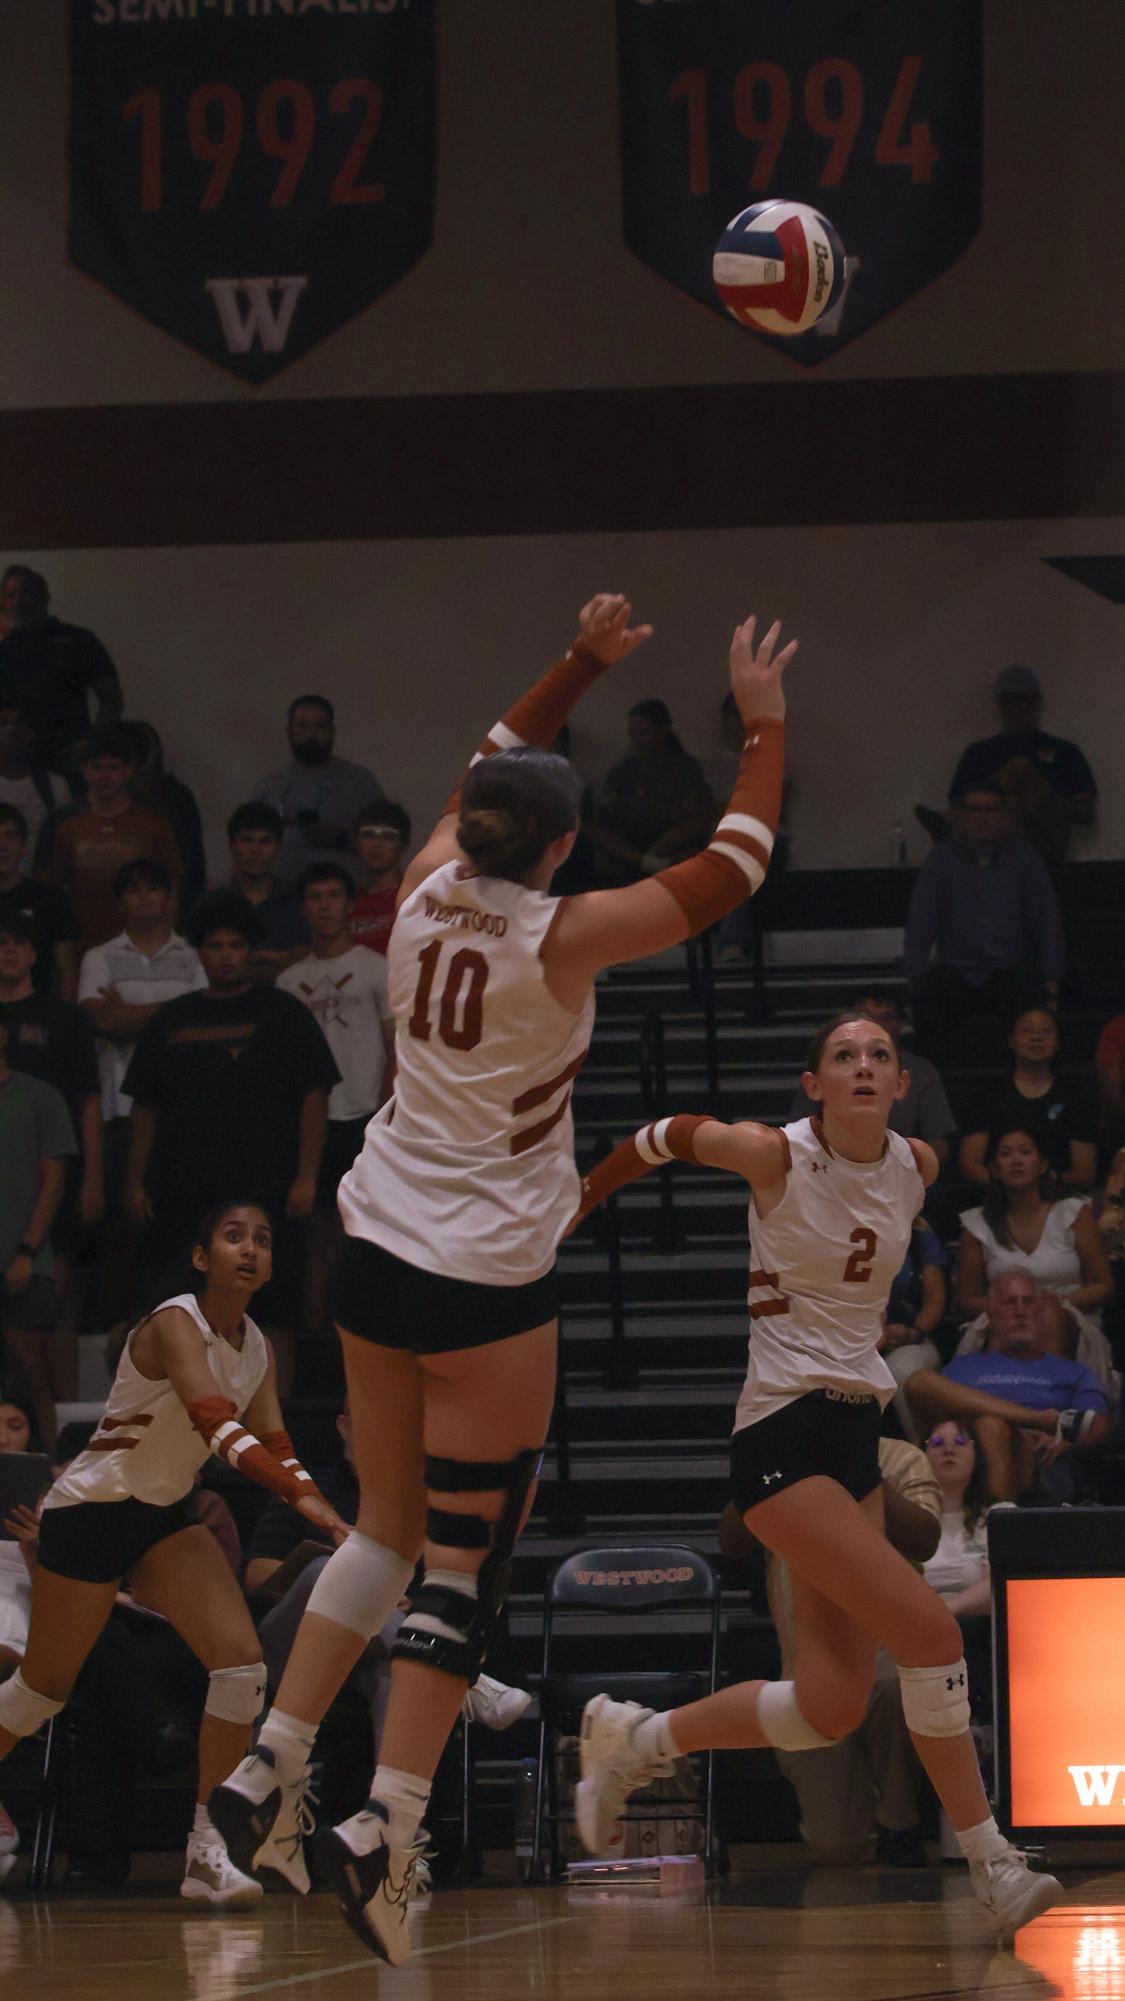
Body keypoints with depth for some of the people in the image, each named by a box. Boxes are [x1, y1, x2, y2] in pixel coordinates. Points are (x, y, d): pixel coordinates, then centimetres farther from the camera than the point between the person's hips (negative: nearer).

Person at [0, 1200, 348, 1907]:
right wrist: (300, 1493, -46)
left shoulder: (258, 1347, 3)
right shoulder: (176, 1323, -22)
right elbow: (214, 1421, -36)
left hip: (165, 1516, 7)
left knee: (242, 1661, -12)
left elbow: (273, 1445, 5)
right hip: (91, 1510, -7)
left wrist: (332, 1519, -12)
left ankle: (205, 1848, -10)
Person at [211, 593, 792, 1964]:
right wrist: (763, 725, 3)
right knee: (464, 1568, -2)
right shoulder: (559, 941, -16)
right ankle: (382, 1828, -11)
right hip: (485, 1292, -6)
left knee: (389, 1529, 18)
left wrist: (583, 664, 19)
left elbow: (486, 771, 19)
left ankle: (269, 1770, 13)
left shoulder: (426, 895, -1)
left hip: (375, 1263, 6)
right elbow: (730, 873, -7)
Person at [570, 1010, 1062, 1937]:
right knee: (929, 1630, -19)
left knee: (831, 1708, 3)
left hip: (857, 1430, 7)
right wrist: (581, 1199, 18)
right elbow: (668, 1136, 5)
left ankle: (635, 1740, 24)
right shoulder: (776, 1156, -12)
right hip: (784, 1432, -7)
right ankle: (989, 1860, -10)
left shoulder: (917, 1166, 4)